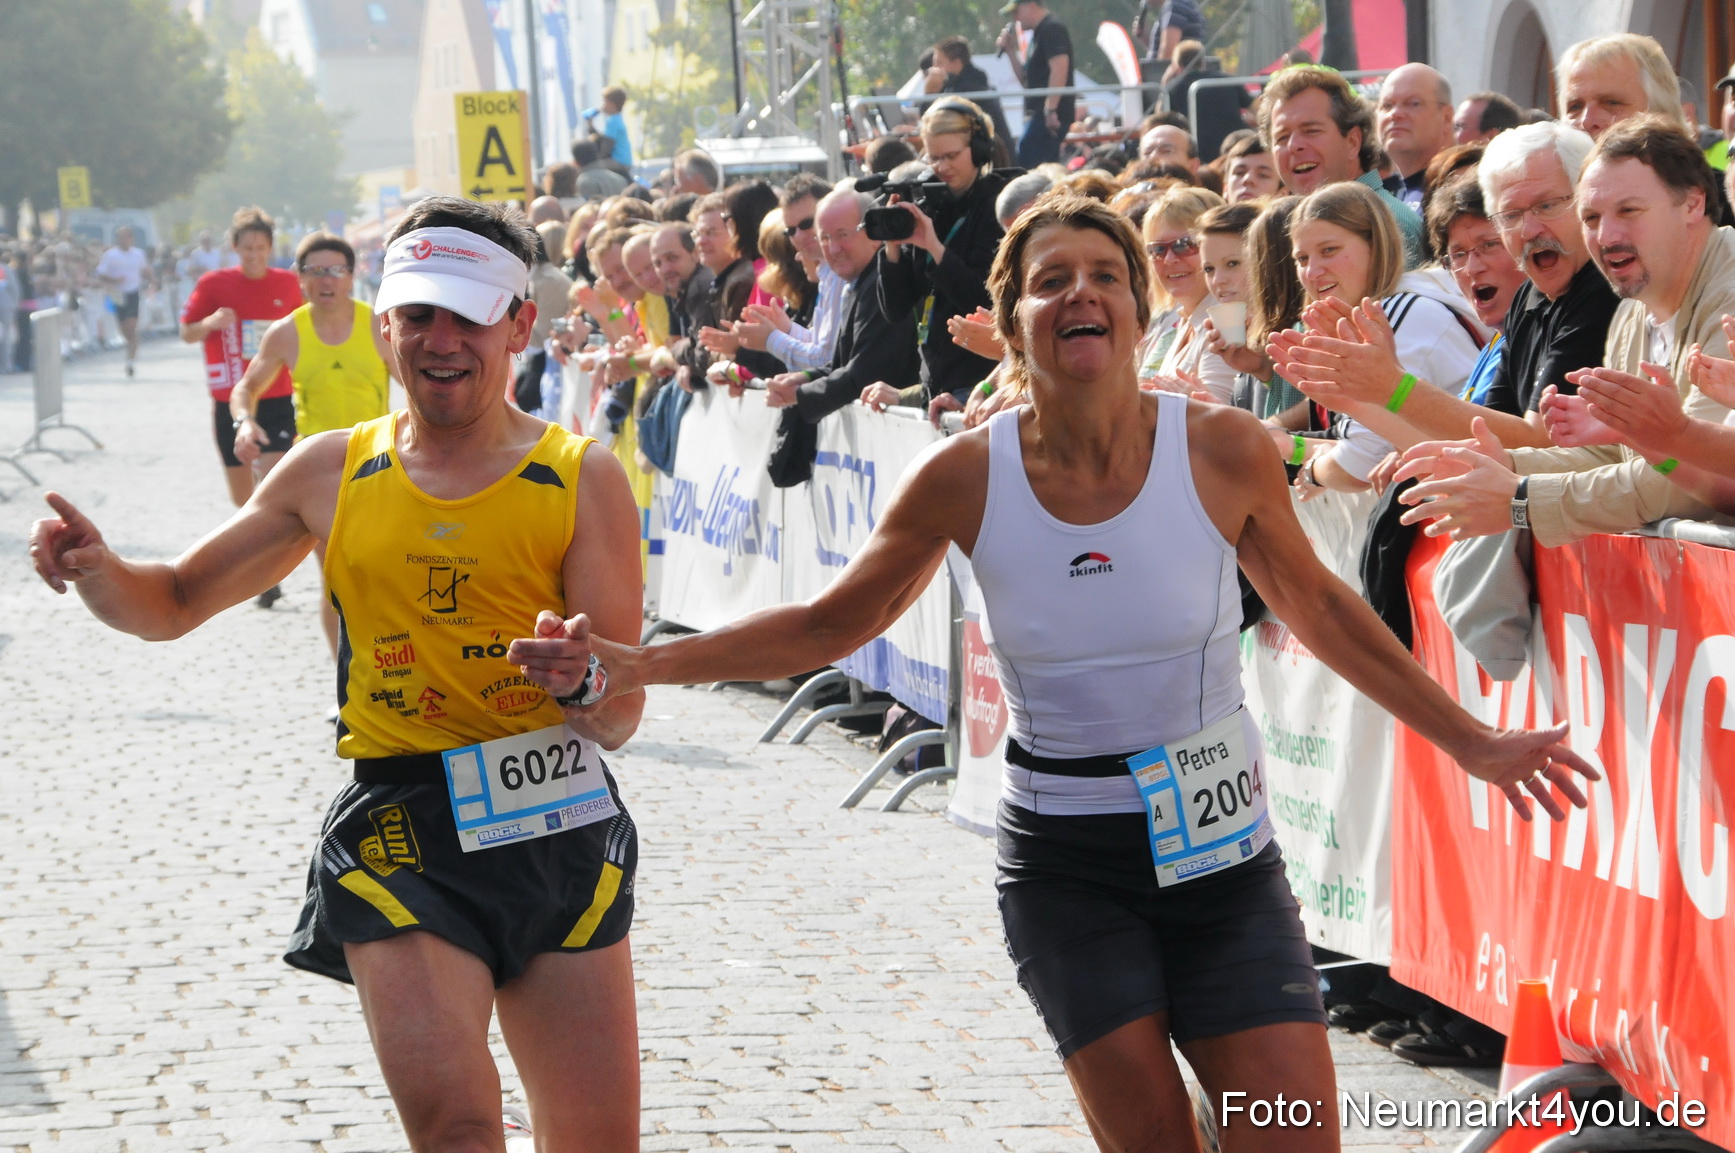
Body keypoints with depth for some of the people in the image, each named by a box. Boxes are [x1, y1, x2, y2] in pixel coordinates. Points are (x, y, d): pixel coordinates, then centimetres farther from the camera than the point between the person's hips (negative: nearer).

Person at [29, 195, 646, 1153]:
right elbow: (173, 603, 18)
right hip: (396, 824, 0)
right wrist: (95, 571, -4)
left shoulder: (582, 480, 2)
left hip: (555, 825, 0)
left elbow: (620, 717, -2)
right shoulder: (332, 473, 8)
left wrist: (581, 681, -25)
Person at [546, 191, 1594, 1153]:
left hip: (1220, 849, 0)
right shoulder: (967, 478, -8)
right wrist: (642, 665, -3)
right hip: (1066, 865, 0)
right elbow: (829, 625, 5)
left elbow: (1318, 609, 6)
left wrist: (1474, 744, 10)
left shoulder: (1224, 451, -10)